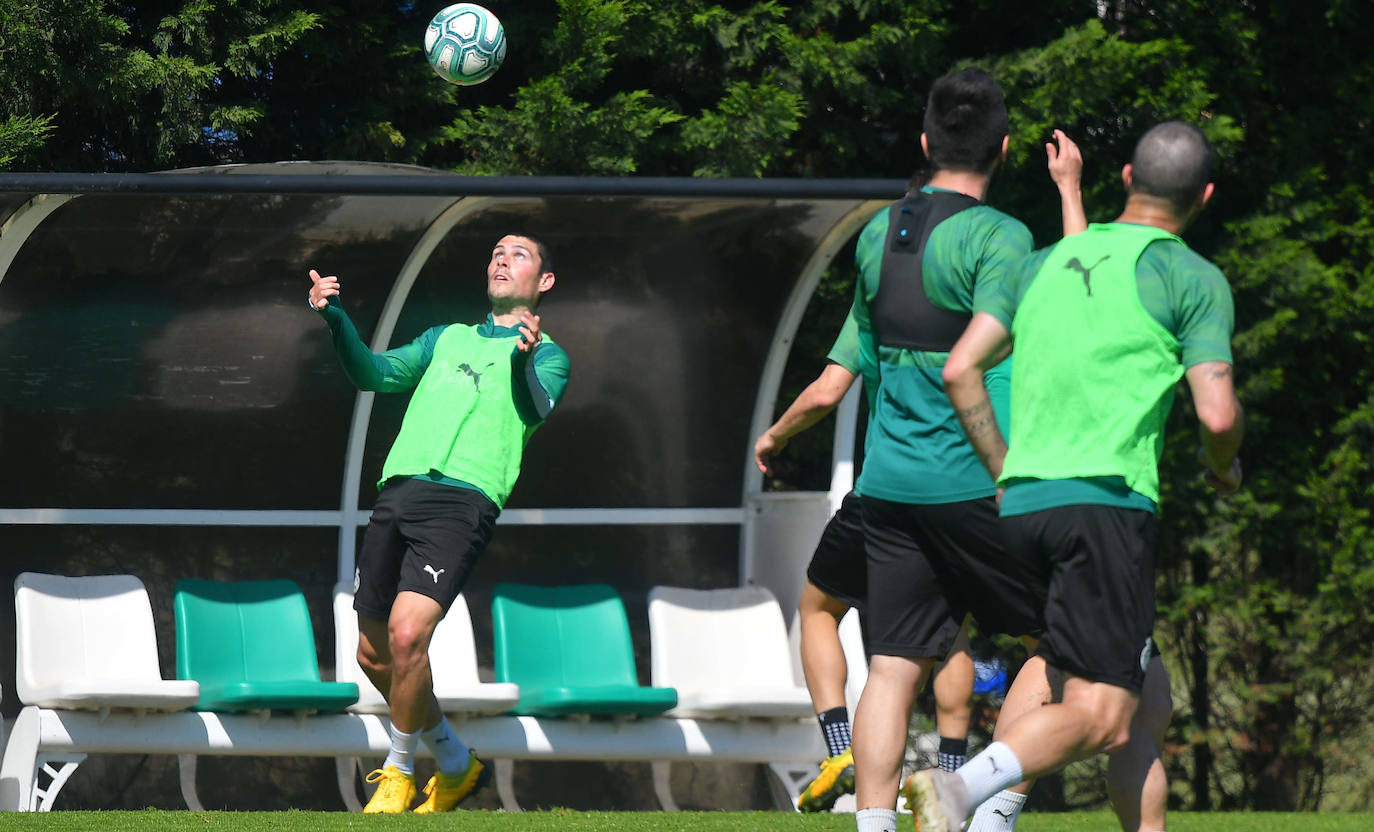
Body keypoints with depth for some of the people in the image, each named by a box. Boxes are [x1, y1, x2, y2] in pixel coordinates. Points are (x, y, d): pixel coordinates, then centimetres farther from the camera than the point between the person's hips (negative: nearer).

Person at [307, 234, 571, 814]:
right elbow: (376, 374, 16)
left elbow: (537, 410, -7)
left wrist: (523, 360, -28)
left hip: (463, 499, -6)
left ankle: (398, 773, -3)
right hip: (398, 490, 6)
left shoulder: (547, 355, 13)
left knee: (407, 634, -22)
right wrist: (336, 320, 0)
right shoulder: (446, 339, 29)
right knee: (373, 655, 7)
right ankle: (456, 764, 26)